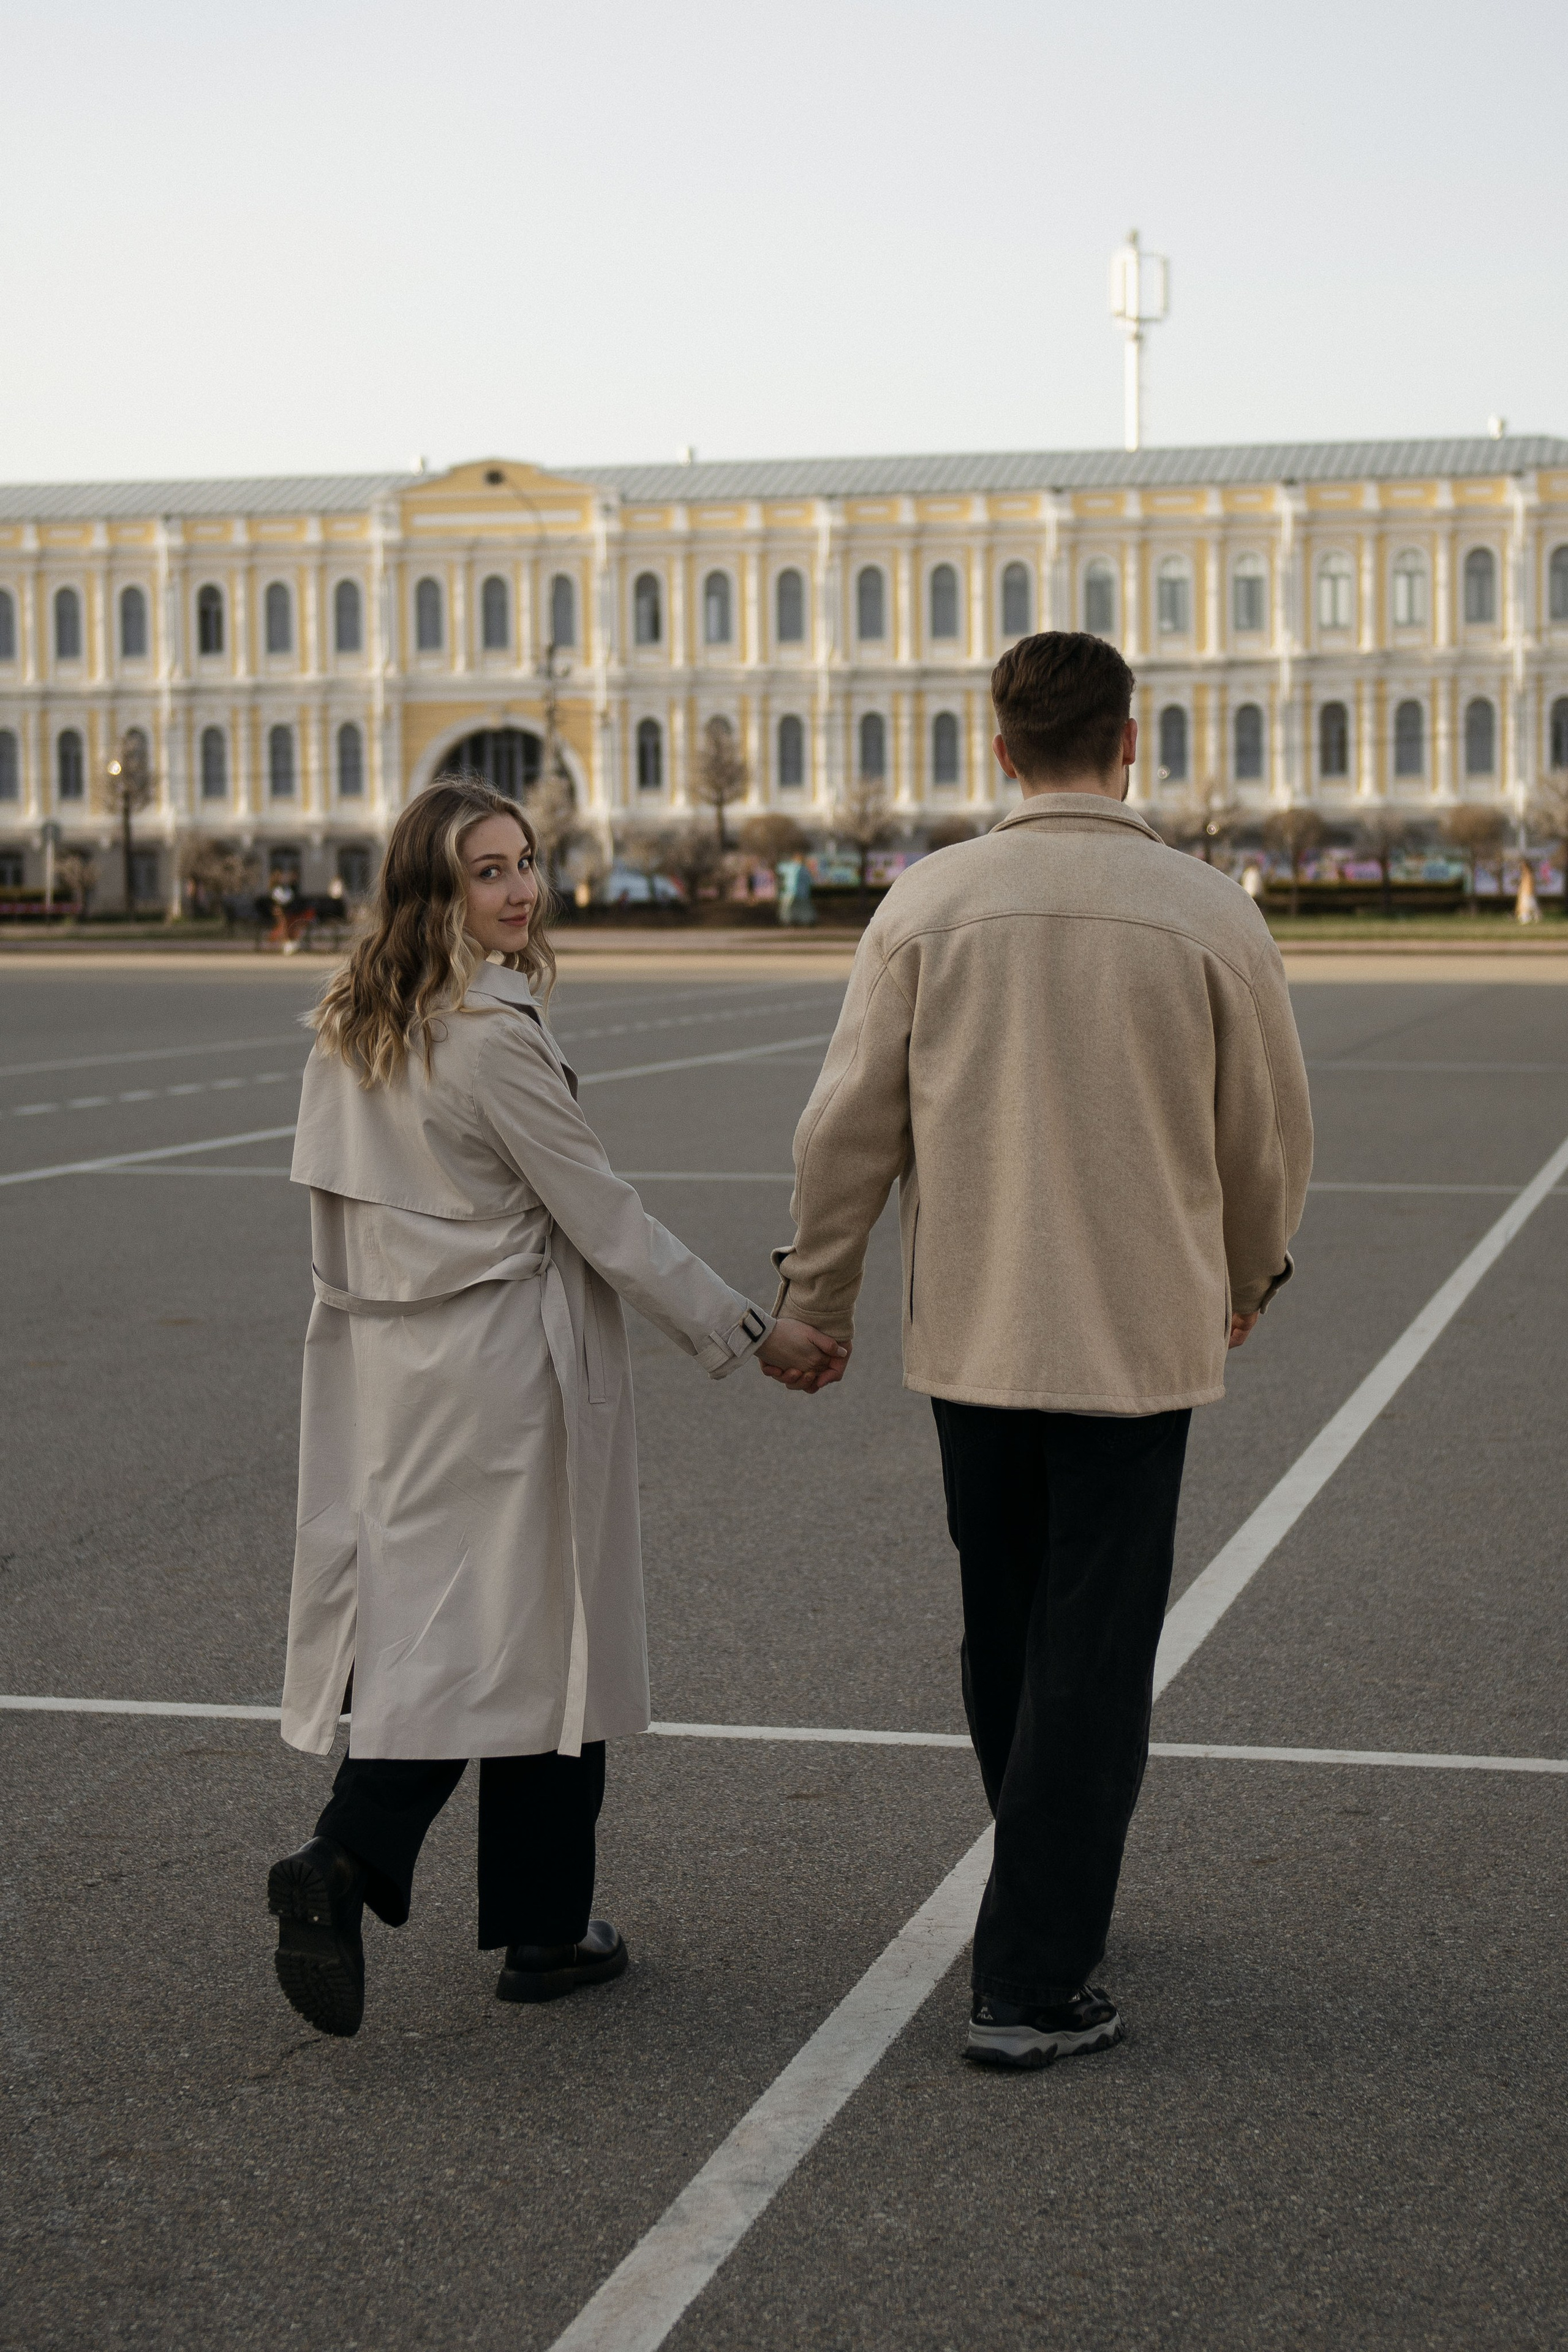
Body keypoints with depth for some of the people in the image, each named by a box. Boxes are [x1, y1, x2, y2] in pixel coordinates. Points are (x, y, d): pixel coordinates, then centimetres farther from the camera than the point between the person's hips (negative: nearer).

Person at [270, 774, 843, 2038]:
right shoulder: (494, 1035, -17)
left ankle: (346, 1863, -3)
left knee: (421, 1623, 10)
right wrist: (754, 1332, -6)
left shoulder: (351, 1026, 8)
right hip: (503, 1364, -7)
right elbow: (604, 1218, -14)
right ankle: (543, 1927, 13)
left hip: (385, 1360, 7)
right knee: (533, 1633, 4)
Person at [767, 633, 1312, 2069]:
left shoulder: (927, 905, -5)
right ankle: (1029, 1982, 4)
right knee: (1094, 1660, 3)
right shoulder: (1210, 917, -8)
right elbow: (1268, 1139, 2)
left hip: (967, 1340, 3)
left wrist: (818, 1300, 11)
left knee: (1004, 1641, 19)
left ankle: (1061, 1906, 37)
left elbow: (848, 1127, -3)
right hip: (1140, 1342, -3)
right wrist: (1247, 1281, 21)